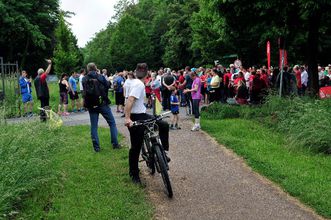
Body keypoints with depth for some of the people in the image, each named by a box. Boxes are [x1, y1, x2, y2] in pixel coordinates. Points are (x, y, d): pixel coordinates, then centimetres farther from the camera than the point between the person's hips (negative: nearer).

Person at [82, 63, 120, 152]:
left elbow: (85, 91, 11)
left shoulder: (84, 79, -2)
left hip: (91, 106, 2)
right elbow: (108, 85, 3)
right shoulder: (100, 77, -8)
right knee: (112, 123, 11)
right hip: (102, 104, -2)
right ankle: (115, 144, 9)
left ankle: (96, 147, 7)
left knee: (93, 126, 9)